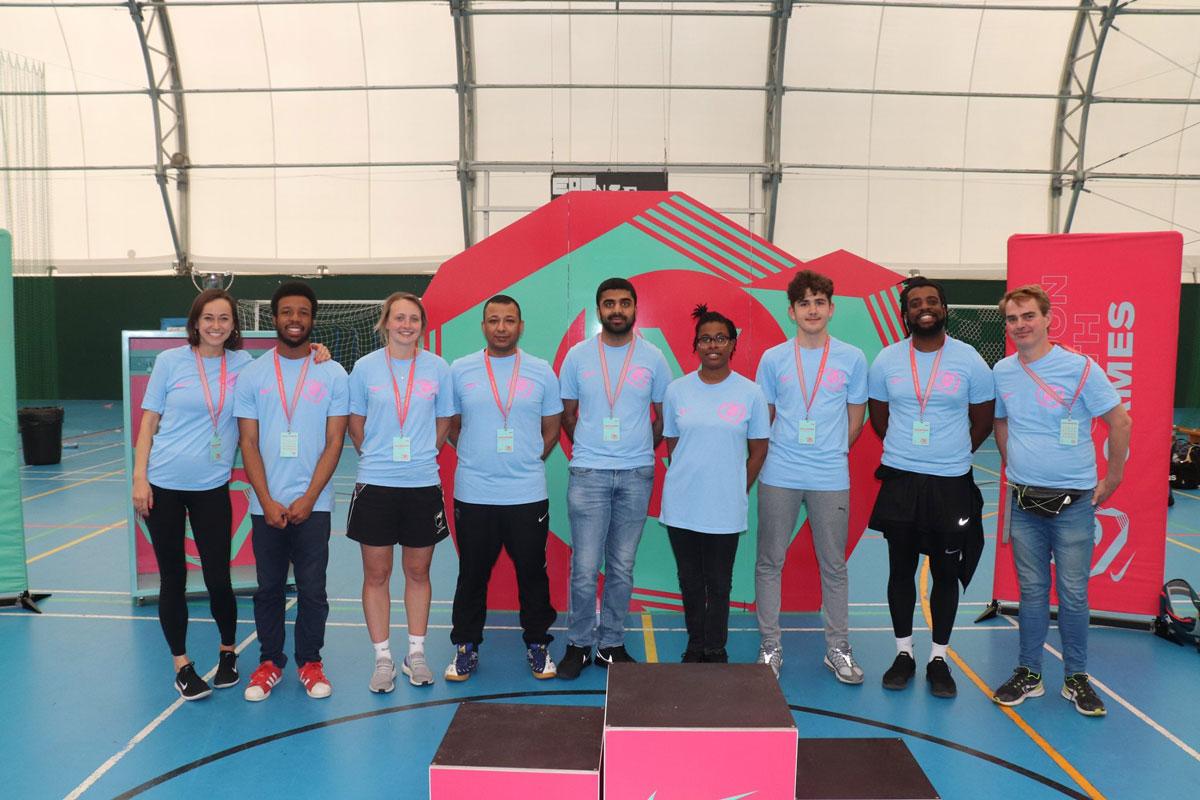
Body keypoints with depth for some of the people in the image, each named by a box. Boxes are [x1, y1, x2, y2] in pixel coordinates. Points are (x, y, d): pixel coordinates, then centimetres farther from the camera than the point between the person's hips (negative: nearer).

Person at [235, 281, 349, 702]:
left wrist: (308, 499, -9)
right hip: (266, 505, 1)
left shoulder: (333, 375, 0)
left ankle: (310, 662, 21)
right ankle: (270, 662, 26)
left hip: (313, 504, -1)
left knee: (312, 588, 5)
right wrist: (268, 502, -7)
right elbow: (248, 443, 1)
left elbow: (334, 442, -2)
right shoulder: (252, 375, 2)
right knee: (269, 588, 11)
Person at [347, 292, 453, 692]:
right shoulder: (365, 367, -1)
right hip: (375, 485, 0)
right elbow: (356, 424, 8)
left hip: (423, 484, 1)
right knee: (376, 574, 5)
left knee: (417, 572, 11)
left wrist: (420, 458, 8)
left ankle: (416, 654, 25)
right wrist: (378, 457, 8)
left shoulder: (438, 368, 0)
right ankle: (383, 659, 19)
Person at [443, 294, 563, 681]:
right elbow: (450, 425, 11)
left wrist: (531, 459, 4)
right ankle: (466, 647, 25)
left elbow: (551, 427, 11)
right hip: (473, 494, 0)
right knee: (472, 575, 10)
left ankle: (537, 644, 26)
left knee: (533, 573, 9)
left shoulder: (541, 371, 3)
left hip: (528, 494, 0)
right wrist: (477, 456, 6)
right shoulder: (459, 370, 2)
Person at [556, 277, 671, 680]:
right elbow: (568, 414, 11)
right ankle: (579, 643, 15)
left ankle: (612, 643, 21)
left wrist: (641, 452, 7)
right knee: (585, 567, -1)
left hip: (636, 476, 1)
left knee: (622, 567, 9)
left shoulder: (653, 357, 4)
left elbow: (664, 415, 11)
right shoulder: (578, 355, 3)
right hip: (587, 475, -1)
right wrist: (588, 449, 8)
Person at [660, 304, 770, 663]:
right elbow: (671, 444, 9)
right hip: (681, 506, 2)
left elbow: (758, 449, 3)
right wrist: (687, 479, 3)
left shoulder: (750, 393, -3)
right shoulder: (677, 390, 1)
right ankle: (695, 647, 28)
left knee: (719, 584, 9)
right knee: (690, 582, 13)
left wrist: (739, 492, 2)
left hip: (725, 509, -1)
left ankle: (716, 651, 24)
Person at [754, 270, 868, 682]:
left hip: (831, 478, 0)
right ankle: (770, 647, 18)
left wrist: (832, 454, 8)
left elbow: (856, 418, 10)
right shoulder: (773, 358, 3)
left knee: (833, 565, 9)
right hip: (779, 476, 0)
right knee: (770, 562, 6)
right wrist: (773, 456, 6)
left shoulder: (852, 359, 2)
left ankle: (838, 649, 23)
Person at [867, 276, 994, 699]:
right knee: (901, 569, 9)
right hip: (899, 480, 1)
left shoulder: (969, 360, -2)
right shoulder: (886, 360, 2)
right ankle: (903, 653, 24)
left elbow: (983, 420, 8)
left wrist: (952, 454, 10)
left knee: (946, 573, 7)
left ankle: (939, 659, 22)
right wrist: (908, 449, 12)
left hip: (951, 482, -1)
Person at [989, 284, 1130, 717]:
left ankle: (1077, 678, 20)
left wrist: (1112, 478, -2)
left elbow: (1120, 422, -5)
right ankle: (1028, 673, 22)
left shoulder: (1080, 368, -10)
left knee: (1073, 593, 4)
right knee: (1032, 592, 12)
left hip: (1074, 502, -3)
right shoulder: (1001, 372, 3)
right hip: (1024, 502, 3)